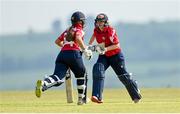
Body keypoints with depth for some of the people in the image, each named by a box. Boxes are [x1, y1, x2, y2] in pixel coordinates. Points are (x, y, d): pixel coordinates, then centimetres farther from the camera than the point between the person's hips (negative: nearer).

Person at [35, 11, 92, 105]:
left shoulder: (68, 30, 27)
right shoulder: (79, 30, 8)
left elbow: (57, 42, 34)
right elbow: (78, 38, -15)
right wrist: (85, 50, -8)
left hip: (62, 54, 5)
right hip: (74, 53, -5)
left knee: (57, 77, -10)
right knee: (82, 75, 19)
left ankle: (43, 84, -41)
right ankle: (82, 99, 21)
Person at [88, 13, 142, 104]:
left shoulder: (110, 31, -23)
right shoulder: (96, 30, -5)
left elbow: (117, 45, -24)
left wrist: (105, 49, -33)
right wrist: (90, 45, 17)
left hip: (115, 55, -5)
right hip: (103, 56, 5)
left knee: (123, 76, 5)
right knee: (98, 70, -22)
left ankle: (136, 95, 27)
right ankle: (97, 97, -31)